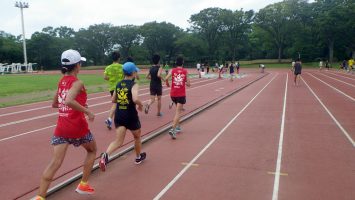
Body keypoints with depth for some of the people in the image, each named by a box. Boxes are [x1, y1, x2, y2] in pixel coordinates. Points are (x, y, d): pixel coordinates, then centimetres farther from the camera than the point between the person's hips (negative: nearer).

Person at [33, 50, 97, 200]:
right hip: (77, 126, -5)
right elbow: (69, 101, -31)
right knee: (92, 151, 22)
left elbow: (54, 104, 20)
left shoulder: (62, 81, 10)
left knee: (55, 162, 0)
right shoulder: (77, 83, -12)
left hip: (62, 127, 5)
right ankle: (83, 185, 25)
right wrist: (87, 111, -20)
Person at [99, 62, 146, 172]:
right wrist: (140, 105, -10)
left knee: (118, 141, 1)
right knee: (137, 137, 22)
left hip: (119, 115, 4)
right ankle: (138, 157, 40)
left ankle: (105, 155, -26)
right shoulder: (134, 85, -12)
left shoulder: (118, 84, 7)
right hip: (130, 116, -4)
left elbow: (113, 100, 14)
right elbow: (135, 99, -29)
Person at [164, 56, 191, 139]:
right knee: (178, 112, -5)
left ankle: (178, 126, 29)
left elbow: (166, 79, -17)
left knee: (177, 110, 24)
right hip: (181, 94, -3)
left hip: (173, 94, 3)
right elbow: (188, 84, 0)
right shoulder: (185, 71, -1)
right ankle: (173, 129, -20)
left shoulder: (172, 70, 0)